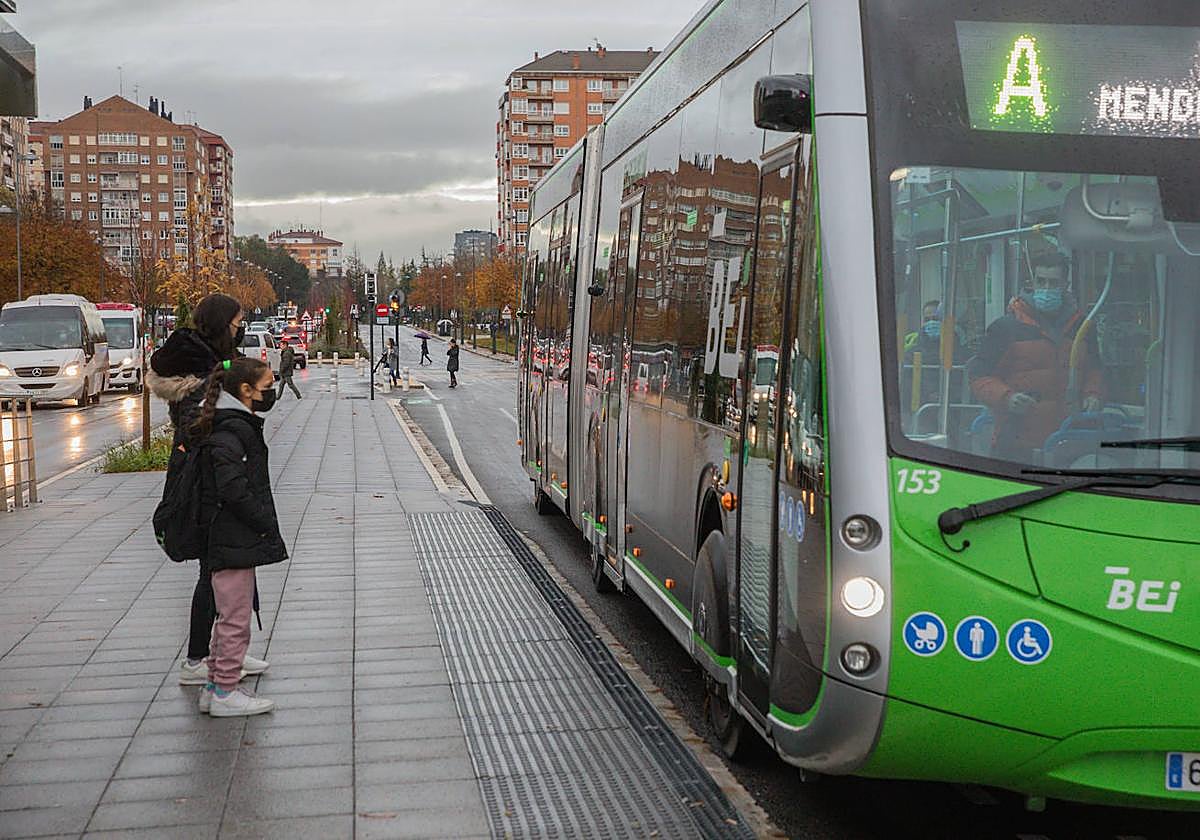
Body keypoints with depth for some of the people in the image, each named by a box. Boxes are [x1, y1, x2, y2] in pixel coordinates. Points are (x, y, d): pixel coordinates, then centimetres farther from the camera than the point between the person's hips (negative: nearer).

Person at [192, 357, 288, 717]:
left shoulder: (242, 425, 14)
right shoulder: (231, 431, -18)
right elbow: (232, 488, -24)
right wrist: (265, 523, -16)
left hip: (237, 539, 10)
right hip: (235, 541, -10)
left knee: (229, 616, 17)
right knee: (236, 617, -1)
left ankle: (215, 686, 26)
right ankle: (225, 693, 8)